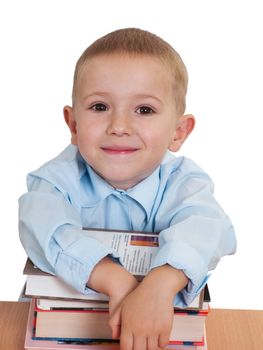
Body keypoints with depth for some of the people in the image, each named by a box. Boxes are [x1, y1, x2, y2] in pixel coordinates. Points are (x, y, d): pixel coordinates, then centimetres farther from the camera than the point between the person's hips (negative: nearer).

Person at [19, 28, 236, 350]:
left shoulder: (183, 181, -9)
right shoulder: (63, 176, -9)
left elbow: (203, 227, -28)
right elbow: (43, 225, -28)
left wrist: (161, 284, -49)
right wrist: (115, 279, -43)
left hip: (166, 318, 1)